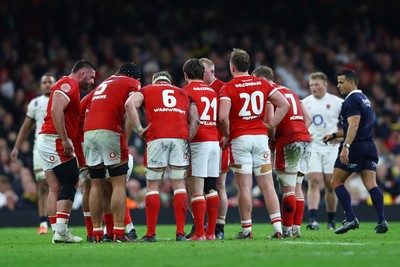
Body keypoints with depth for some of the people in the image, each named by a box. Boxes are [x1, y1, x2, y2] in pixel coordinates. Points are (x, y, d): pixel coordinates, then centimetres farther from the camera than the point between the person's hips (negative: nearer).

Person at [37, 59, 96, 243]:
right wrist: (65, 140, -22)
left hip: (45, 140, 10)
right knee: (69, 185, -8)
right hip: (55, 140, -10)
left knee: (55, 189, 7)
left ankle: (57, 232, 7)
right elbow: (56, 111, -21)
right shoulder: (68, 84, -8)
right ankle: (61, 232, -13)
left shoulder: (67, 86, 23)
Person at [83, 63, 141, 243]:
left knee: (96, 185, 11)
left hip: (88, 132, 6)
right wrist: (125, 140, -1)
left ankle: (96, 232, 10)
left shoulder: (103, 84, 30)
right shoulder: (132, 84, 10)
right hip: (109, 132, -6)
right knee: (119, 184, -3)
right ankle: (118, 232, -9)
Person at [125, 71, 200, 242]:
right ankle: (180, 232, 3)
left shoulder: (146, 91, 20)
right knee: (179, 184, 7)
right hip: (180, 138, 2)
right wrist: (188, 140, 13)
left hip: (157, 138, -2)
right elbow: (195, 120, 13)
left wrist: (139, 129, 1)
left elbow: (130, 104, -1)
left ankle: (150, 234, 2)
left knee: (153, 185, 4)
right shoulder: (183, 94, 27)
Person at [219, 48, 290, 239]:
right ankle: (278, 228, -1)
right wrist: (270, 126, 8)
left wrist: (227, 135, 0)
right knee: (267, 185, 5)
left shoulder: (228, 88, -5)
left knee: (244, 186, -1)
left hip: (239, 138, -4)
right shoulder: (262, 84, 8)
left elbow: (223, 116, -17)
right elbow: (284, 104, 6)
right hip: (260, 136, 4)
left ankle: (246, 230, 2)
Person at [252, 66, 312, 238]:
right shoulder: (290, 92, 23)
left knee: (288, 188, -6)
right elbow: (308, 118, 21)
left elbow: (270, 120, -14)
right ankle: (296, 228, 10)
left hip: (288, 142, -8)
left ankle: (286, 229, -5)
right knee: (297, 187, 10)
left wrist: (270, 141, 0)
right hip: (305, 140, 8)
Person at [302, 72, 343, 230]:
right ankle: (313, 220, -22)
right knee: (314, 182, -12)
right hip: (311, 147, 1)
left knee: (330, 184, 2)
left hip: (331, 147, -1)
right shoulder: (305, 103, 6)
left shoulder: (337, 103, 0)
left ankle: (331, 221, 15)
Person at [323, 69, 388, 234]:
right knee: (371, 184, 1)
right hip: (369, 146, 8)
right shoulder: (365, 100, 21)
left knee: (336, 182, 2)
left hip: (355, 147, -8)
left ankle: (351, 219, -6)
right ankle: (381, 221, -12)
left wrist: (346, 147, -29)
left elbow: (354, 125, -21)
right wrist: (334, 135, 31)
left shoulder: (352, 100, -9)